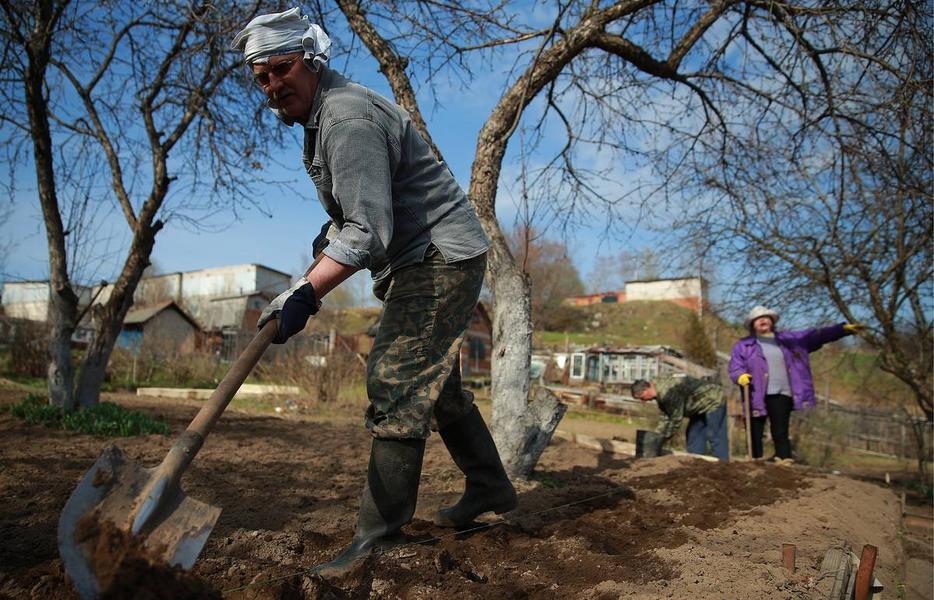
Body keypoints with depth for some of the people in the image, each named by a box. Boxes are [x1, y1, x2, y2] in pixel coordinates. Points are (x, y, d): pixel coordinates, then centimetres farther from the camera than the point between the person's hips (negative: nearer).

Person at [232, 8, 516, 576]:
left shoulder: (348, 118, -19)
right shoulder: (325, 114, 15)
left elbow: (369, 231, -28)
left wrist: (306, 293, -33)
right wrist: (333, 233, 12)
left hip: (440, 256, -11)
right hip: (422, 260, 11)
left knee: (396, 384, -13)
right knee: (436, 381, 16)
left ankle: (380, 532, -5)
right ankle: (490, 487, 30)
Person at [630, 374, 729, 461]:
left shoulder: (668, 393, -33)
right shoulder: (660, 391, -1)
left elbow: (675, 419, -26)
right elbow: (667, 417, 6)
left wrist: (659, 443, -18)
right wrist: (659, 436, 0)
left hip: (714, 400, -10)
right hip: (701, 404, 10)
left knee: (715, 436, -12)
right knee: (693, 434, 10)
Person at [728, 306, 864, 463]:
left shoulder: (788, 339, 16)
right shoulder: (743, 346, 9)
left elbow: (815, 335, 11)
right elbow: (735, 368, 1)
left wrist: (843, 329, 3)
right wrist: (741, 376, -22)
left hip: (781, 394, 1)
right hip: (756, 397, -1)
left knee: (780, 433, -5)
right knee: (755, 435, 1)